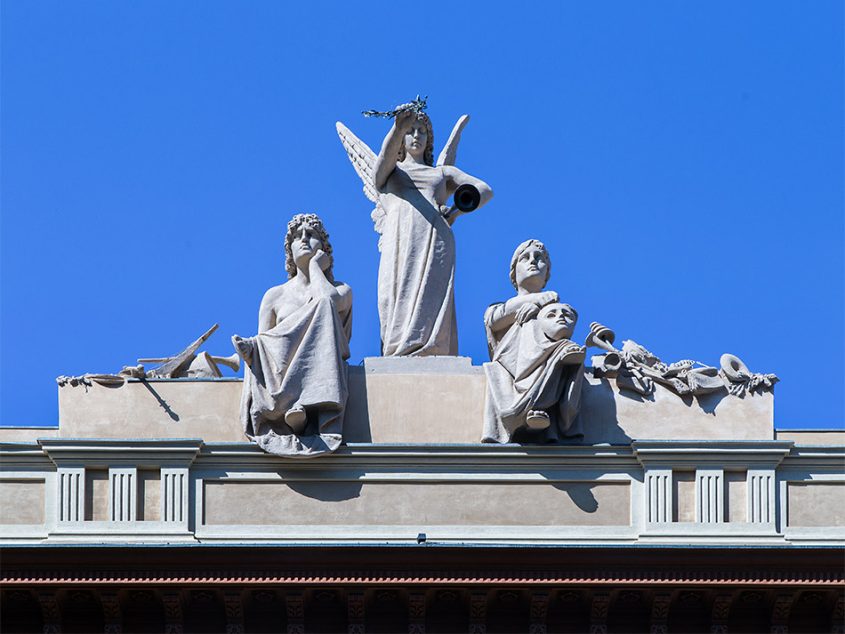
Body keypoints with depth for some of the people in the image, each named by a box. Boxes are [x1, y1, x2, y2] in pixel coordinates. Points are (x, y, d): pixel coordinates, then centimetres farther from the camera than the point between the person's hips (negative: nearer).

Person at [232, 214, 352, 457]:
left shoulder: (342, 291, 19)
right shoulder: (275, 296, 23)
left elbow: (329, 299, -9)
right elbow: (263, 343, 11)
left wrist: (314, 265, 9)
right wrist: (252, 350, -14)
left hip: (321, 374, -1)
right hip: (283, 377, 1)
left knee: (322, 306, -26)